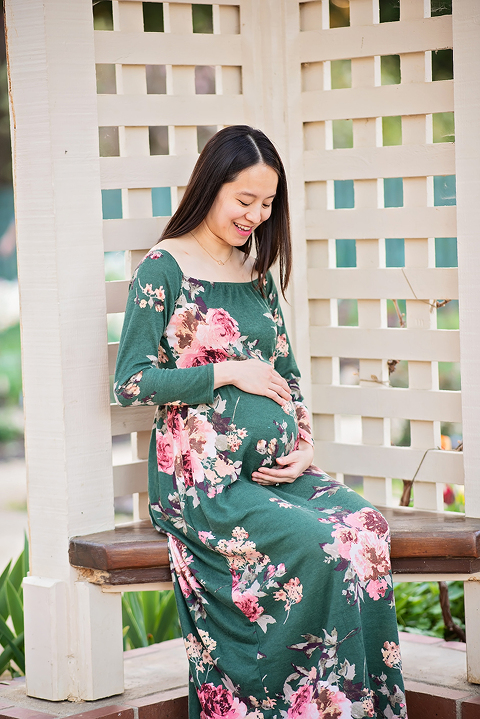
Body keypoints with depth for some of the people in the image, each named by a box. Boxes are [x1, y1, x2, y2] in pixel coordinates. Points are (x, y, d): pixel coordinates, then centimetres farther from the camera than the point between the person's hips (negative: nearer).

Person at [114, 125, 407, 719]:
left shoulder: (258, 274, 18)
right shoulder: (164, 270, -1)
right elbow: (131, 383, -6)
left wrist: (305, 443, 5)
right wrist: (228, 372, -9)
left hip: (277, 468, 6)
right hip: (203, 475, -5)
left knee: (364, 525, -23)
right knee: (322, 546, -29)